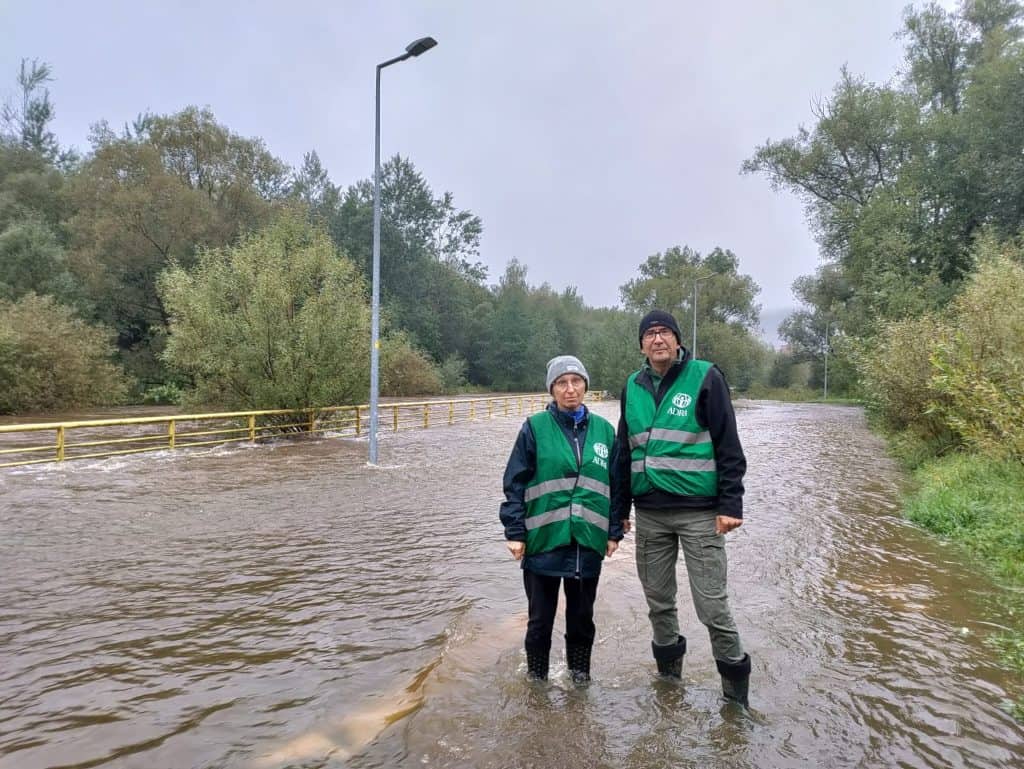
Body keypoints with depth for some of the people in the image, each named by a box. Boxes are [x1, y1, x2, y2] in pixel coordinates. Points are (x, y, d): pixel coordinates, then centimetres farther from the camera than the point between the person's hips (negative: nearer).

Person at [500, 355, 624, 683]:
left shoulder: (604, 430, 5)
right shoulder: (535, 428, -4)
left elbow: (616, 485, 10)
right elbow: (515, 483, -4)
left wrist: (614, 532, 7)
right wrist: (514, 532, -8)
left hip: (588, 544, 3)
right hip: (543, 542, -2)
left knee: (582, 618, 15)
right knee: (541, 619, 11)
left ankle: (580, 676, 35)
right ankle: (536, 678, 30)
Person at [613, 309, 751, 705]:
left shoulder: (705, 377, -5)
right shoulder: (633, 387, 9)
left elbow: (728, 445, -6)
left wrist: (731, 504, -11)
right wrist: (620, 508, 14)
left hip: (699, 512, -4)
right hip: (649, 513, 5)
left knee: (711, 604, -1)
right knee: (658, 600, 13)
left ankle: (735, 685, 20)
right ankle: (669, 673, 33)